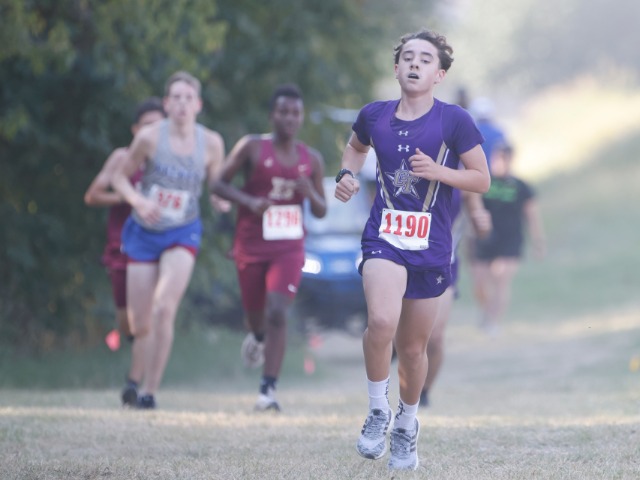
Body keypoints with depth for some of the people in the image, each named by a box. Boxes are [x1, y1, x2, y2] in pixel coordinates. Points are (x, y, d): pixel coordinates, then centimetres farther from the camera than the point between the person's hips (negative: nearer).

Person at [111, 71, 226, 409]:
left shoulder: (211, 143, -6)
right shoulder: (149, 138, -11)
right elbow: (119, 177, -1)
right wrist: (137, 200, -20)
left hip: (183, 234, 0)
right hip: (144, 233, 0)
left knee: (164, 309, -22)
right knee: (140, 325, 2)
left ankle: (149, 392, -15)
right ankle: (137, 377, 33)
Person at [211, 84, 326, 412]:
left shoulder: (312, 160, 4)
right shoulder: (252, 148, -3)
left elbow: (321, 212, 11)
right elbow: (219, 183, -2)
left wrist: (310, 193, -11)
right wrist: (249, 201, -19)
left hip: (289, 248, 0)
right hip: (251, 246, 0)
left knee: (277, 313, -17)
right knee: (255, 313, 13)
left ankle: (268, 390, -16)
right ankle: (258, 336, 53)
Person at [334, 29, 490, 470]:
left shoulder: (454, 121, -7)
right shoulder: (375, 115, 2)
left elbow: (482, 180, -2)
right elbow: (357, 146, 25)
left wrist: (438, 171, -18)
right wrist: (348, 173, 5)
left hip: (431, 248, 0)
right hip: (384, 239, 0)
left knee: (413, 346, 12)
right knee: (382, 321, -27)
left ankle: (407, 424, 38)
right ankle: (378, 411, -5)